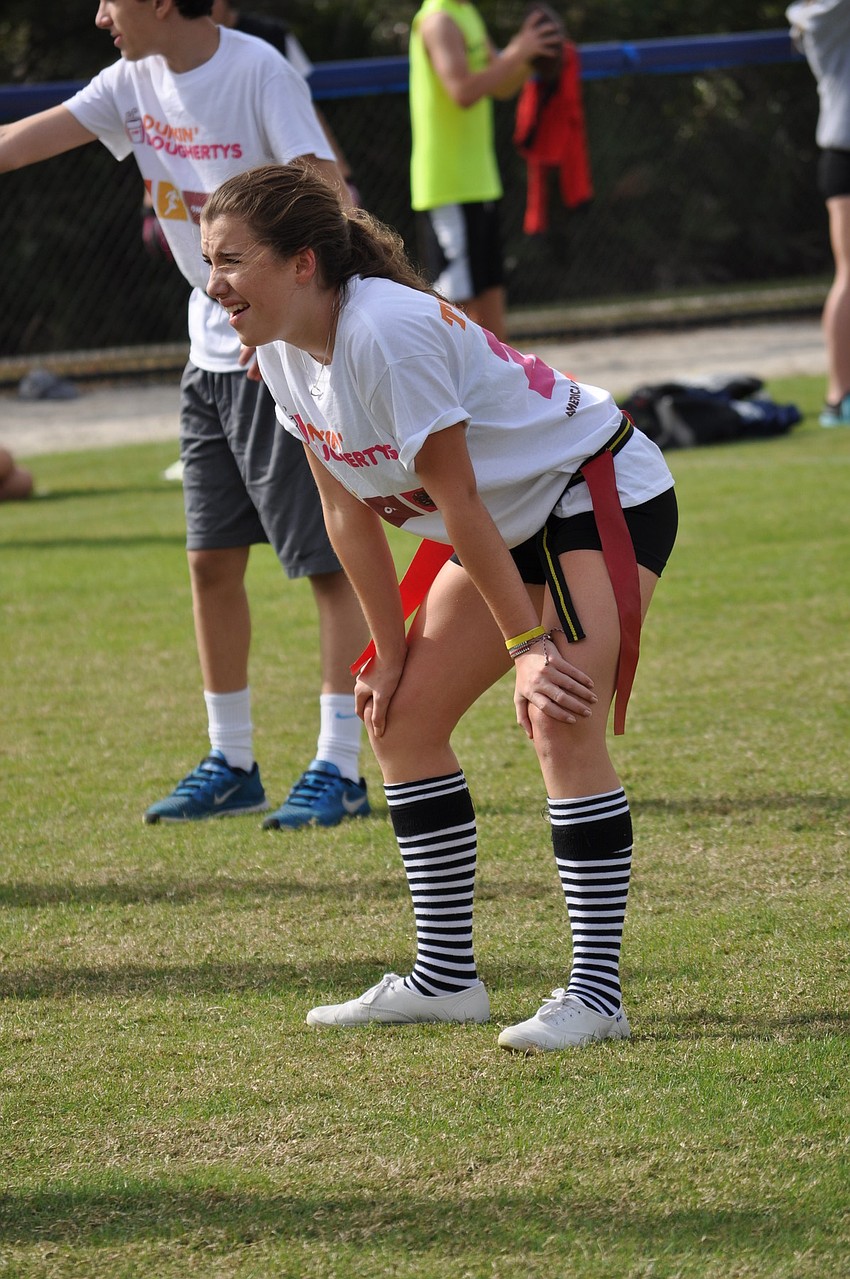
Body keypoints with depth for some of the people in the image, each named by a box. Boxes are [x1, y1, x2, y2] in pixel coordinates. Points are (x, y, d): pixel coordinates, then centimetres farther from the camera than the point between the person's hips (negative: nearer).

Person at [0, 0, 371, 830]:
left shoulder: (257, 71, -17)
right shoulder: (137, 81, 5)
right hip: (212, 351, 8)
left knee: (328, 560, -4)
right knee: (211, 561, 9)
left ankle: (340, 769, -2)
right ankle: (230, 764, 18)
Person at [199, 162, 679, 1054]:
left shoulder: (388, 331, -31)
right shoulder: (282, 351, -4)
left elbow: (458, 505, -28)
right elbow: (349, 512, 4)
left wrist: (528, 646, -23)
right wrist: (391, 655, 4)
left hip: (601, 497, -10)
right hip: (512, 524, 10)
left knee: (562, 722, -23)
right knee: (400, 717, 6)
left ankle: (596, 994, -20)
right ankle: (446, 977, 13)